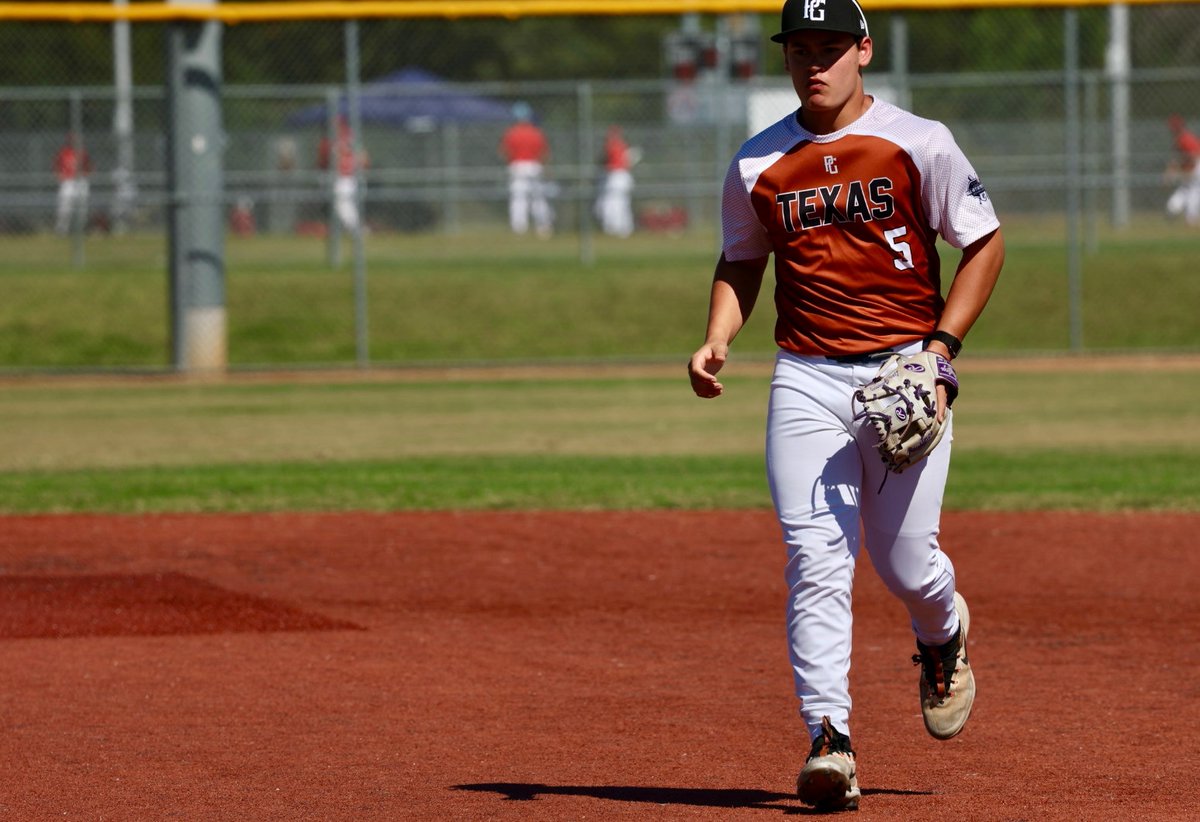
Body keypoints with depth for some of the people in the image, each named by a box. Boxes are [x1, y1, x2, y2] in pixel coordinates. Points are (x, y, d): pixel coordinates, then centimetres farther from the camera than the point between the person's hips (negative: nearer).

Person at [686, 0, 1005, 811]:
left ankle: (944, 634, 37)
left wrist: (940, 348, -7)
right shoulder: (757, 164, 6)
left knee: (904, 557, 1)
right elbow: (741, 263, 19)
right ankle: (830, 741, -12)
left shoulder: (919, 144, -2)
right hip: (807, 379, 2)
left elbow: (986, 244, 2)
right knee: (815, 560, -10)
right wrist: (717, 342, 1)